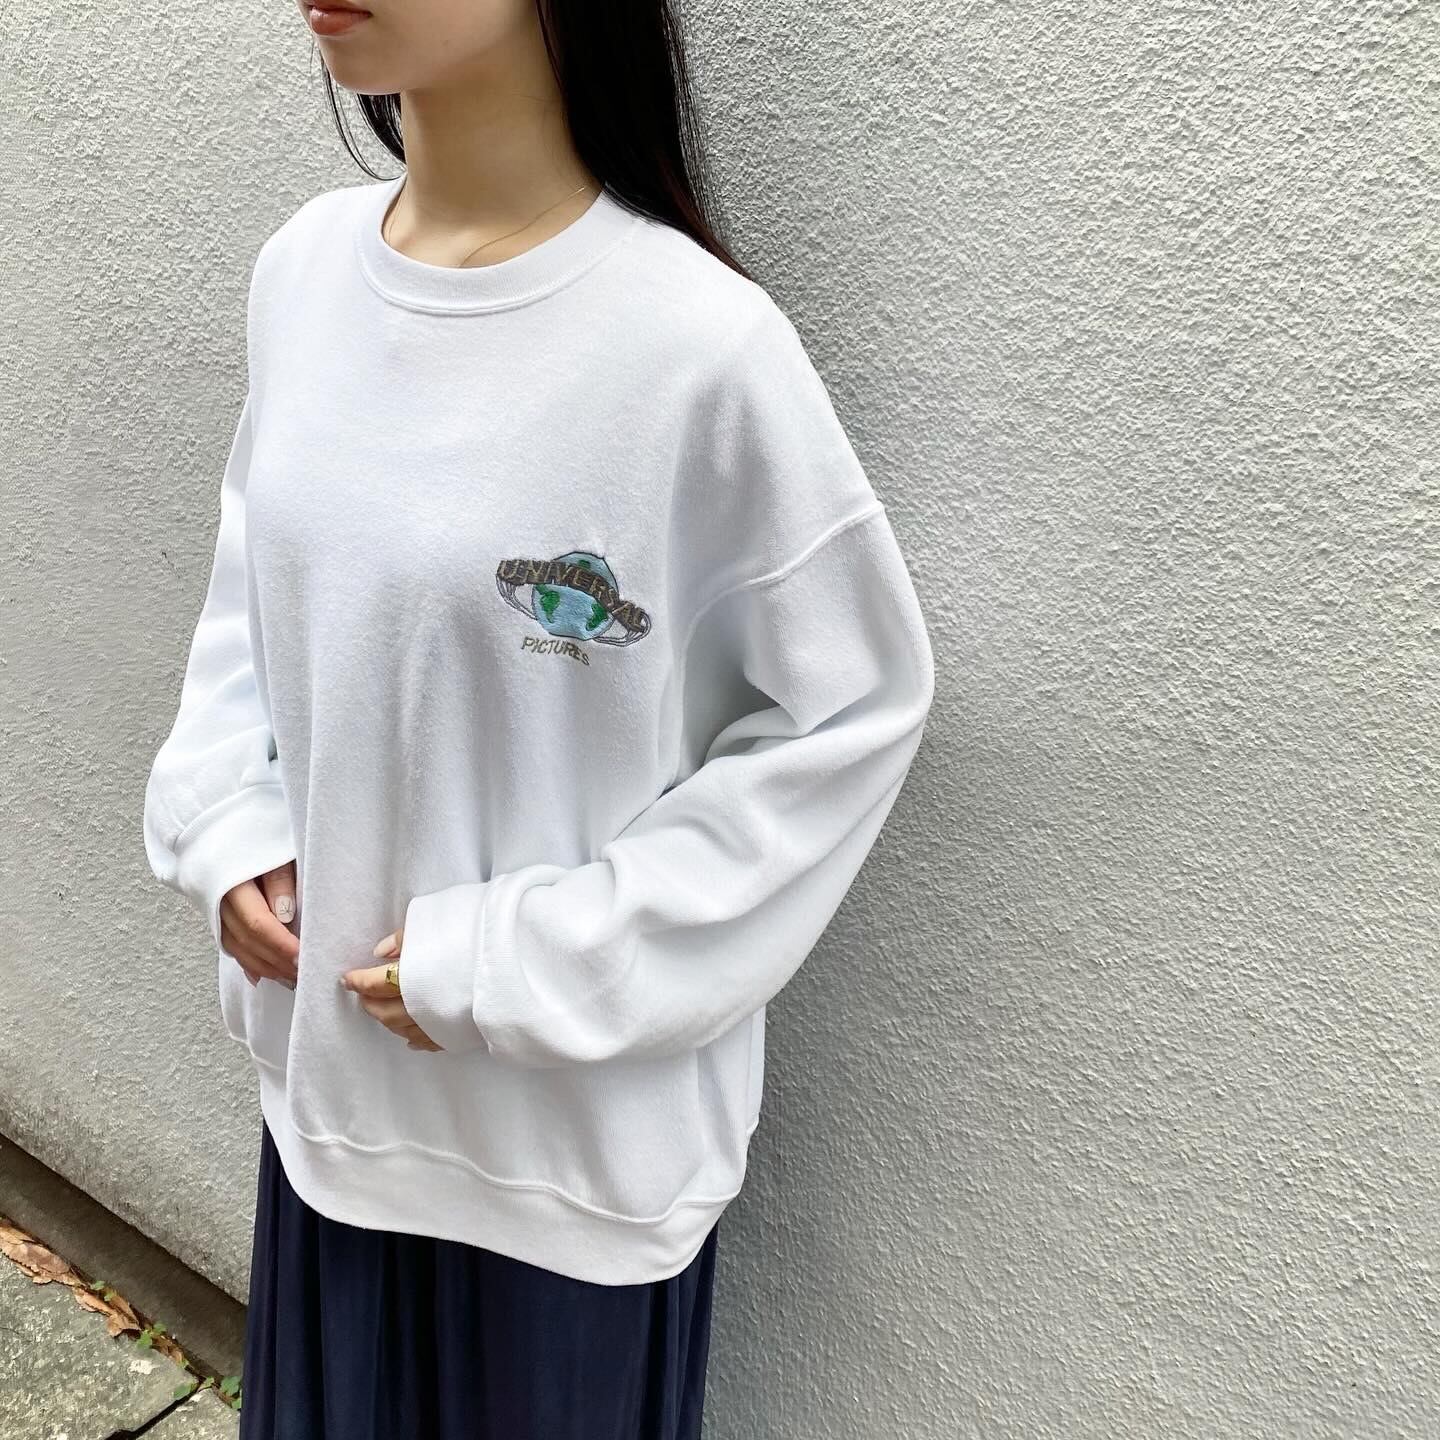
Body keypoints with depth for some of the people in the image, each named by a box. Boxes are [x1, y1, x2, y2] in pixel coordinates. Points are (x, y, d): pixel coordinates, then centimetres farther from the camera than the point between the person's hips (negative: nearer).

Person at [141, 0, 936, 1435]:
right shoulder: (303, 263, -3)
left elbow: (855, 704, -14)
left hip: (578, 1101, -5)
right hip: (329, 1048, 5)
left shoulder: (697, 341, -22)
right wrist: (226, 820, -3)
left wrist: (525, 964, -15)